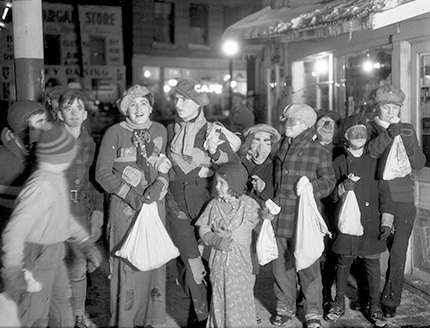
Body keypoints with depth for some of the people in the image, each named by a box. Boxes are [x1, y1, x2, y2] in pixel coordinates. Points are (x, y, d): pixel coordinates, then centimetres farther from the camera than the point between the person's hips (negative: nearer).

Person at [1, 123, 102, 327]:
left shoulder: (57, 177, 2)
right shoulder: (40, 187, -28)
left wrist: (85, 243, 15)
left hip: (54, 254, 9)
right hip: (37, 258, -9)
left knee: (61, 303, 24)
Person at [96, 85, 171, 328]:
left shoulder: (160, 131, 6)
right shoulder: (114, 133, -6)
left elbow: (164, 167, 11)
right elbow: (102, 172, -5)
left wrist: (160, 184, -10)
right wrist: (129, 194, -15)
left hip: (155, 203, 4)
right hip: (125, 206, -4)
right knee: (127, 263, -2)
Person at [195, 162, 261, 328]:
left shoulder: (249, 204, -5)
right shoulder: (214, 204, 2)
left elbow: (251, 230, -7)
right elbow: (203, 228, 1)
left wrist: (229, 235, -12)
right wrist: (216, 240, -16)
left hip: (241, 261, -2)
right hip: (218, 260, 2)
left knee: (240, 299, 5)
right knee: (218, 298, 11)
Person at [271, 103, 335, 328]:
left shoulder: (319, 152, -2)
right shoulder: (278, 147, 10)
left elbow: (328, 181, 0)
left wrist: (310, 187, -15)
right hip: (278, 214, 4)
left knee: (307, 264, 1)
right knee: (281, 263, 11)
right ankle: (285, 306, 28)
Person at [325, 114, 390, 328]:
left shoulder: (374, 161, 7)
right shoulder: (339, 162, 6)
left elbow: (384, 191, 7)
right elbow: (330, 195, 7)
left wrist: (386, 220, 1)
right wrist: (342, 188, -14)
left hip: (370, 222, 0)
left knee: (372, 264, 2)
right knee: (344, 262, 5)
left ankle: (374, 308, 16)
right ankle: (339, 304, 22)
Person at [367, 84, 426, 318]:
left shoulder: (408, 130, 12)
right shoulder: (369, 128, 4)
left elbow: (419, 164, 4)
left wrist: (408, 142, -13)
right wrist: (388, 134, -27)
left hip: (402, 200, 2)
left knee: (398, 254, 0)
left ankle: (390, 301, 12)